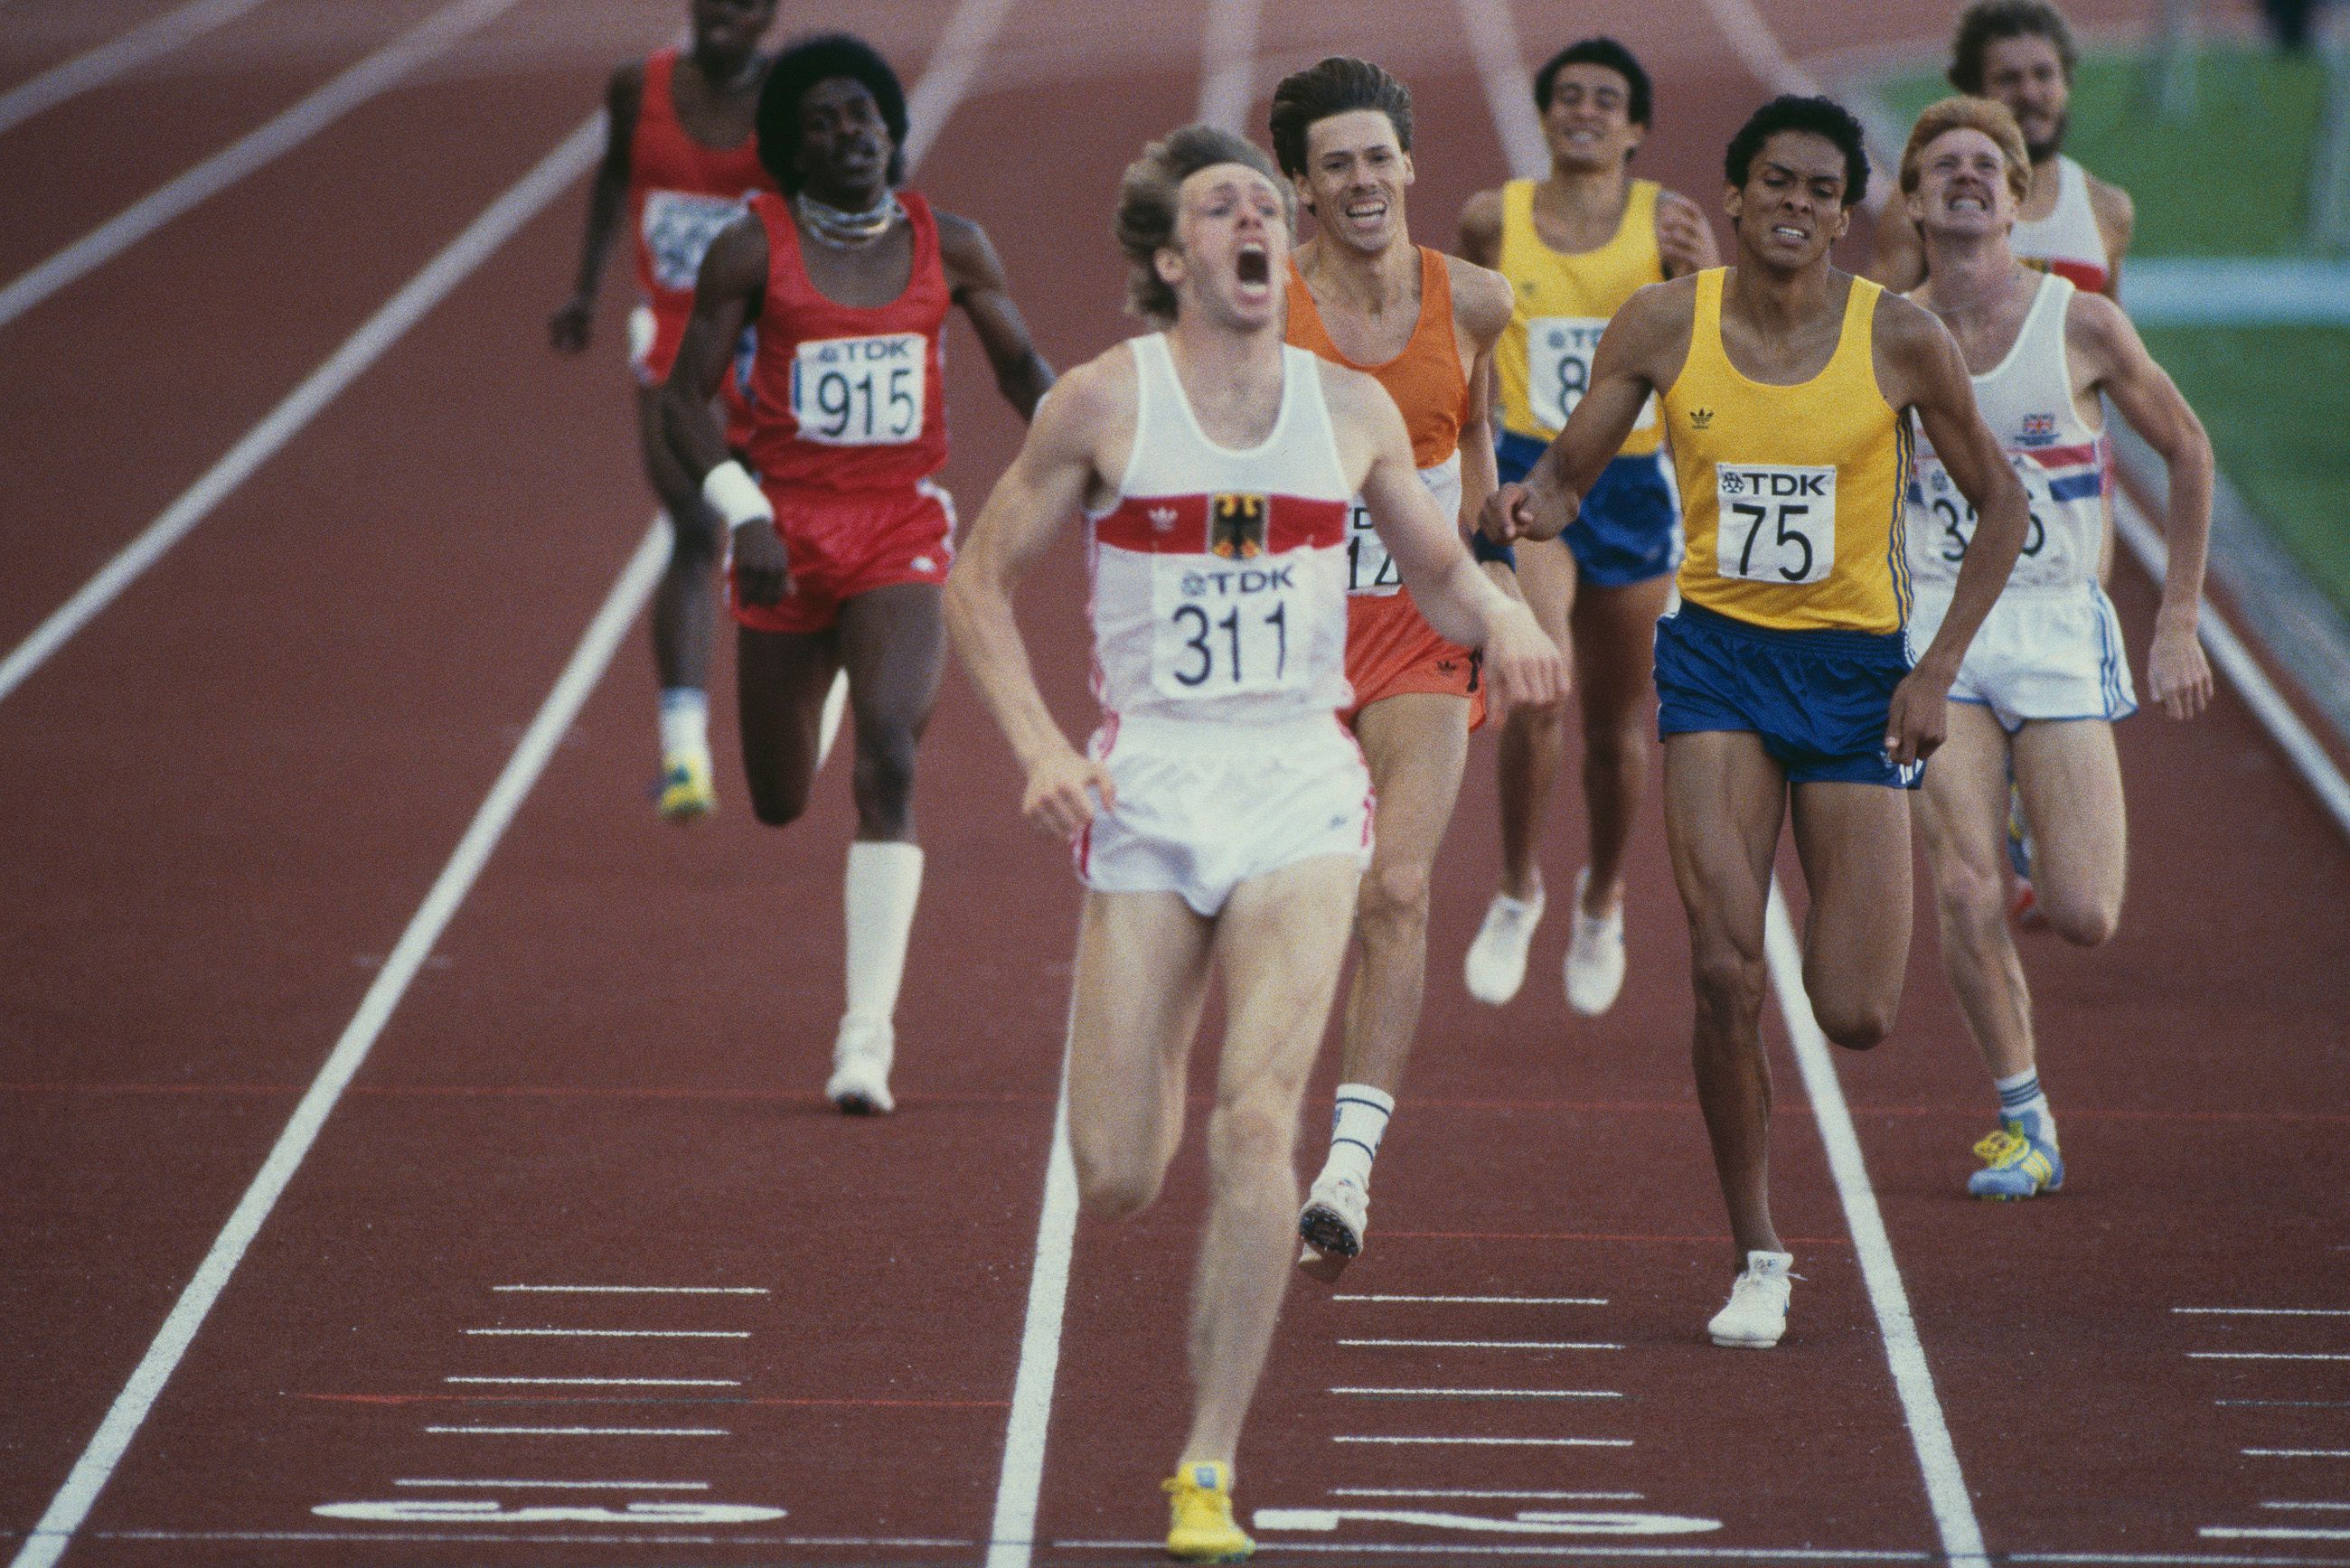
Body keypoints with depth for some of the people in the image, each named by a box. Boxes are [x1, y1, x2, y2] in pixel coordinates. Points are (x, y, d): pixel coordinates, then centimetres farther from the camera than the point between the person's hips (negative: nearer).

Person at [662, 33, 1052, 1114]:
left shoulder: (949, 249, 3)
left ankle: (868, 1029, -20)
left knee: (887, 762, -21)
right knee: (779, 802, 10)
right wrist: (741, 515, -17)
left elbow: (1021, 368, 16)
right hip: (788, 530, 0)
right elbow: (685, 398, -3)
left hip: (903, 536, 0)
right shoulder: (751, 251, -4)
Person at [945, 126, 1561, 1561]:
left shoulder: (1352, 409, 5)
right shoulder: (1106, 402, -2)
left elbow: (1439, 569, 19)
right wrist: (1040, 745, -8)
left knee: (1259, 1118, -18)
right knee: (1119, 1179, -2)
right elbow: (983, 581, 5)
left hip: (1302, 787, 1)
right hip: (1146, 787, -1)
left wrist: (1499, 617, -4)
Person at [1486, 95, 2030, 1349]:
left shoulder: (1901, 340, -8)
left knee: (1855, 1018, -5)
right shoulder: (1663, 327, -5)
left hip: (1856, 668, 0)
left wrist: (1939, 670, -5)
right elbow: (1567, 472, 2)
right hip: (1717, 651, 0)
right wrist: (1527, 507, -22)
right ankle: (1757, 1258, 0)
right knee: (1723, 971, -15)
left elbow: (2000, 504, 2)